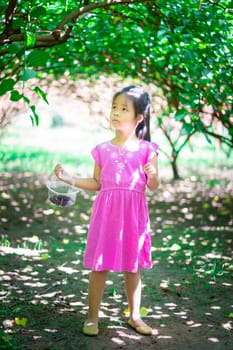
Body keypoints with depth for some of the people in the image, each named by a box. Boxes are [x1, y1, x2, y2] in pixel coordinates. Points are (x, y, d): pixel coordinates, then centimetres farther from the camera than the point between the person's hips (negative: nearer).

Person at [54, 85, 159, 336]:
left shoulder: (146, 150, 0)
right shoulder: (103, 150, 5)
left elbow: (153, 186, 0)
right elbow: (96, 183, 12)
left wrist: (153, 174, -21)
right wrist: (69, 179, 3)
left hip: (134, 214, -1)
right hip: (106, 212, 1)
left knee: (133, 267, 9)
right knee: (99, 266, 2)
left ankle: (134, 316, 25)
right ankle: (92, 317, 14)